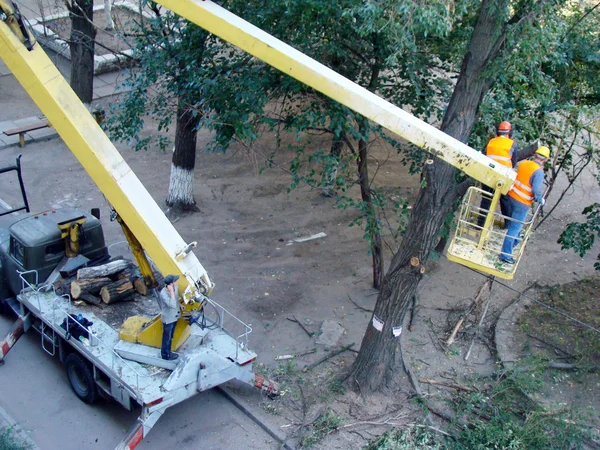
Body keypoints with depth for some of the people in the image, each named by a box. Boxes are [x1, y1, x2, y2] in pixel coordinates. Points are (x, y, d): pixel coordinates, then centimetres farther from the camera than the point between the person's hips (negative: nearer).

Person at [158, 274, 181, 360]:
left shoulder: (174, 288, -10)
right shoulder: (163, 294, -33)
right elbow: (172, 305, -42)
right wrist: (171, 291, -41)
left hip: (174, 317, 8)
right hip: (168, 319, -8)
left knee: (170, 337, 25)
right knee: (167, 338, 13)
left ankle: (167, 352, 42)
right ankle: (166, 355, 32)